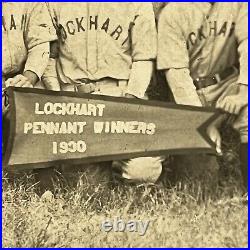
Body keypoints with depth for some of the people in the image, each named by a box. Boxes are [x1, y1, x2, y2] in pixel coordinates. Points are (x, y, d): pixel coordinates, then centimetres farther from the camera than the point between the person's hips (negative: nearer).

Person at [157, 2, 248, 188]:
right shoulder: (173, 13, -9)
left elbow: (246, 42, -11)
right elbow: (176, 73, -15)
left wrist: (242, 89, -30)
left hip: (229, 82, 2)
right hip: (191, 91, -2)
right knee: (199, 165, -15)